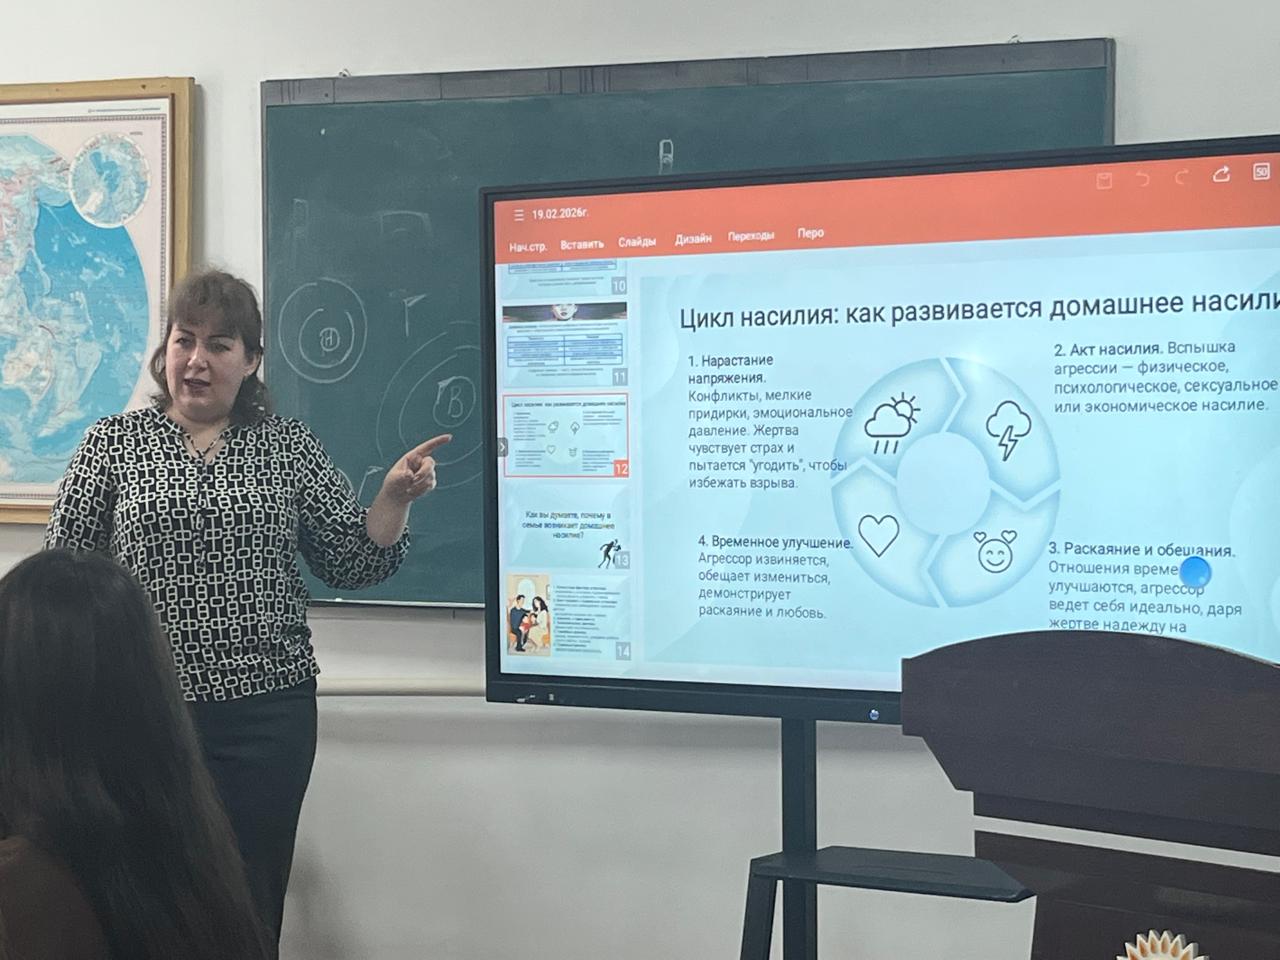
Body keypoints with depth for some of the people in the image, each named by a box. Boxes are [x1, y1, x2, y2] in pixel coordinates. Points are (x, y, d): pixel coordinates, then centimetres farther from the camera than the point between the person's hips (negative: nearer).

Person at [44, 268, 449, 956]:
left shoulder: (289, 447, 6)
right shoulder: (112, 443, 5)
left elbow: (351, 565, 6)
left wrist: (394, 497, -9)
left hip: (268, 712, 0)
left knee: (251, 902, 5)